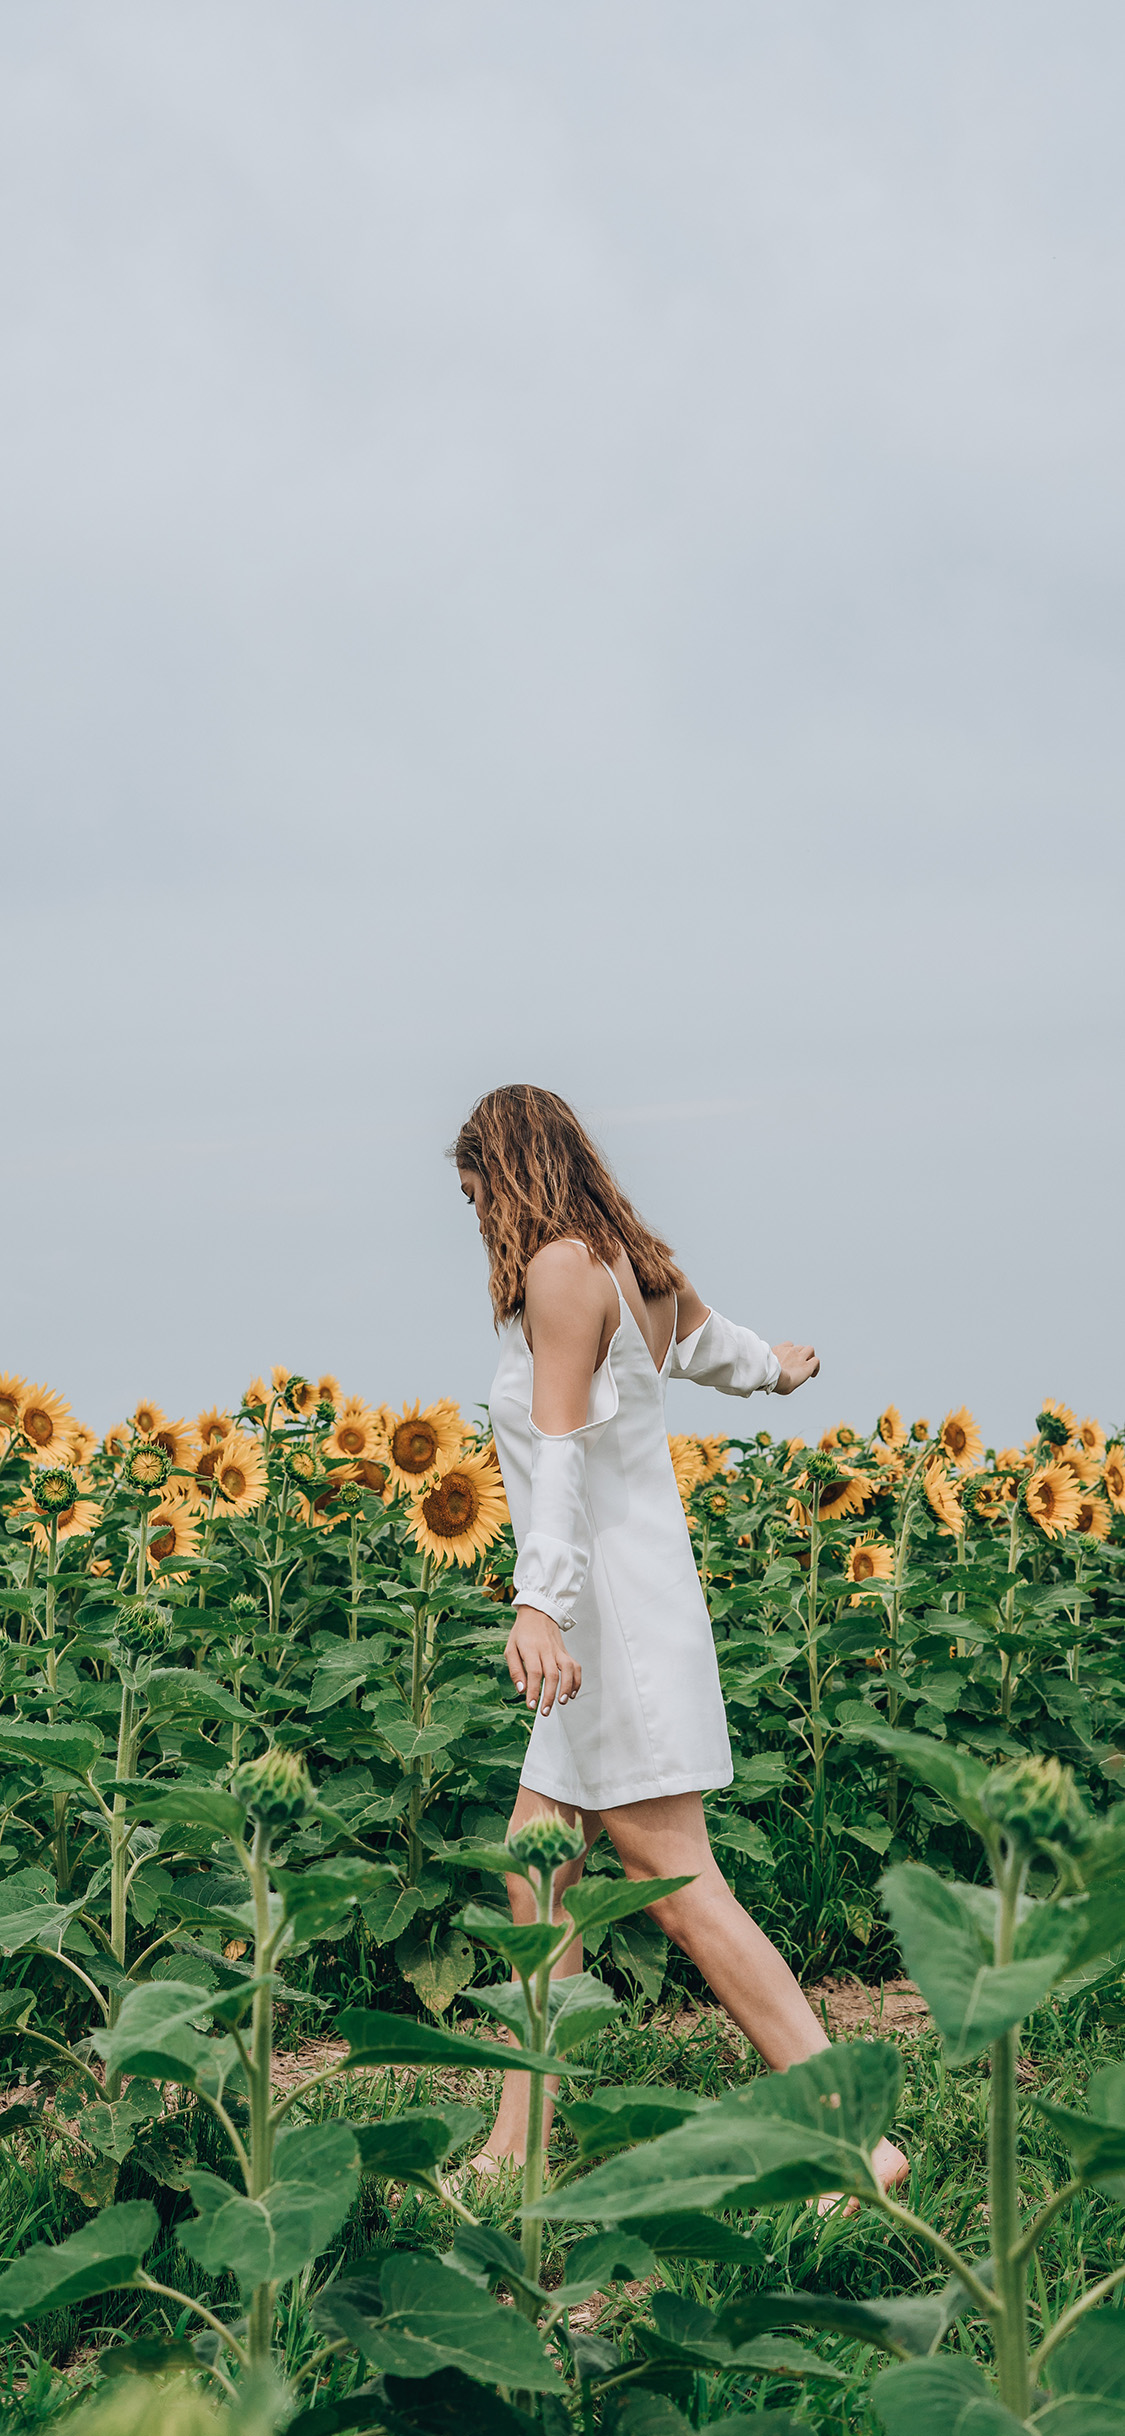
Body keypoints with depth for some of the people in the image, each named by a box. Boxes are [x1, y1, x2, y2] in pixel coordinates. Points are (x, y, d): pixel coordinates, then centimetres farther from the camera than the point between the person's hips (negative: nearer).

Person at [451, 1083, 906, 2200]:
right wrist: (771, 1368, 58)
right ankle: (513, 2155, 14)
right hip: (623, 1614, 10)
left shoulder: (560, 1268, -13)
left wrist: (540, 1600, -33)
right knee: (535, 1873, 10)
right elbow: (703, 1340, 35)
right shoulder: (636, 1264, 13)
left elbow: (563, 1445, -24)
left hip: (615, 1608, -10)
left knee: (676, 1883, -11)